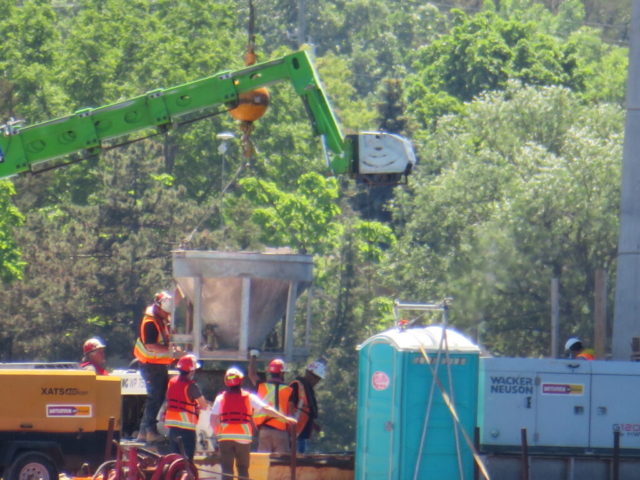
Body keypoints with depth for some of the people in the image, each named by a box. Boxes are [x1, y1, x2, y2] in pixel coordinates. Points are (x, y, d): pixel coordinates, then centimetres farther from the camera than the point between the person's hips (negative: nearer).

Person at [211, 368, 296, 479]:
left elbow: (213, 419, 1)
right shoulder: (249, 397, 3)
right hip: (243, 437, 1)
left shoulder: (220, 398, 4)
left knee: (227, 468, 1)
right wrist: (285, 418, -1)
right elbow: (266, 409, -3)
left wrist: (217, 433, 17)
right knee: (243, 468, 12)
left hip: (225, 436, -1)